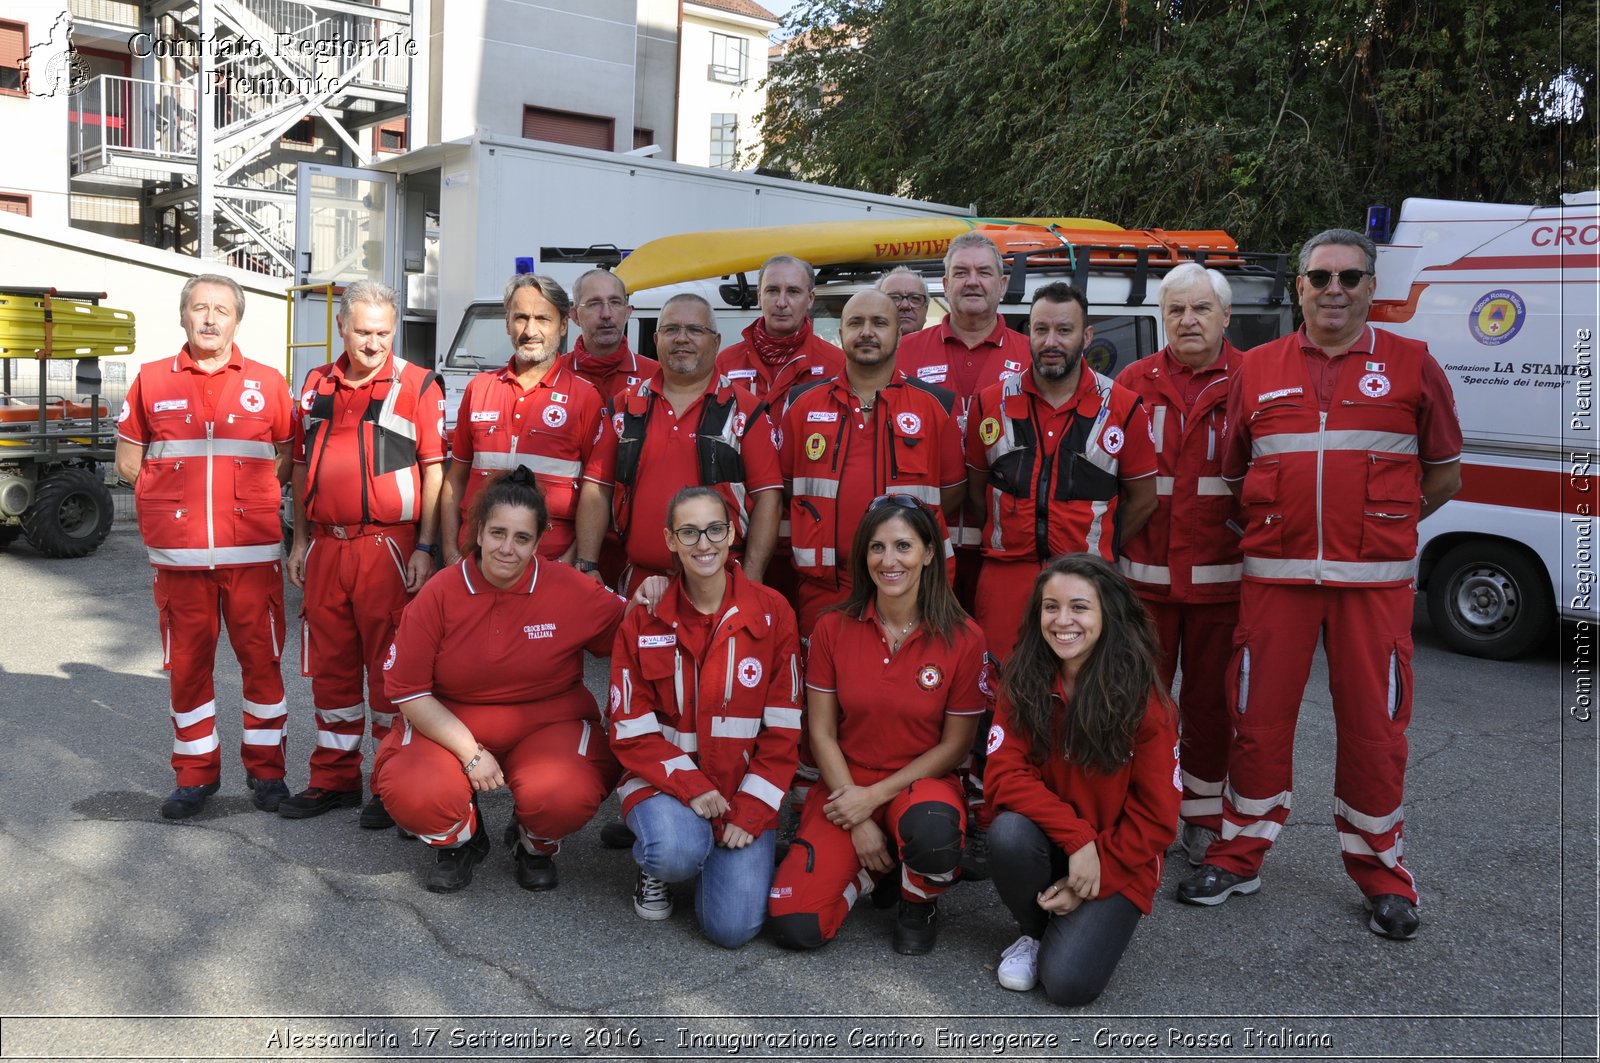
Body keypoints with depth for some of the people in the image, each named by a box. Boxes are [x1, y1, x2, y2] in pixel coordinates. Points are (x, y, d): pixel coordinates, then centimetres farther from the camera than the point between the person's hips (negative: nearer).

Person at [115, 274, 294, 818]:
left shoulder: (267, 382, 6)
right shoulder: (152, 380, 8)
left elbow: (290, 459, 11)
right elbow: (128, 461, 12)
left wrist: (251, 488, -1)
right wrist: (179, 491, 3)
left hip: (253, 552, -1)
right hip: (179, 553, 1)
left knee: (262, 660, 4)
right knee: (187, 665, 8)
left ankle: (265, 769, 17)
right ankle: (196, 774, 21)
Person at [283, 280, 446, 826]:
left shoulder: (417, 385, -3)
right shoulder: (317, 385, 13)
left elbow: (434, 469, -6)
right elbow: (303, 468, 18)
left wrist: (425, 547, -12)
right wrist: (300, 540, 13)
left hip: (388, 545, -5)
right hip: (326, 545, 6)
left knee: (391, 668, 0)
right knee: (330, 667, 13)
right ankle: (335, 778, 25)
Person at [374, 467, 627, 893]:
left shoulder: (572, 591, -10)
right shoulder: (440, 593, -8)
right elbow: (406, 689, -5)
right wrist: (470, 751, -13)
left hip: (548, 725, -1)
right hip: (450, 726, 1)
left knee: (564, 796, -32)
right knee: (411, 795, -29)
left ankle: (535, 846, 10)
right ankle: (461, 840, 12)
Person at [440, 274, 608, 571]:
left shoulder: (587, 397, -2)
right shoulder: (478, 388, 10)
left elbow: (595, 491, -7)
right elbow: (456, 478, 14)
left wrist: (584, 565, -16)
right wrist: (450, 553, 7)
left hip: (553, 563, -3)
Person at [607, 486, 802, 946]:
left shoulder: (772, 612, -4)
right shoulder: (644, 618, -4)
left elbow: (782, 728, -3)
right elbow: (633, 731, -4)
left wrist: (752, 808, -11)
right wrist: (689, 783, -17)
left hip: (743, 789, 1)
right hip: (665, 778, 0)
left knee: (733, 927, -14)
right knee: (678, 853, -33)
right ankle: (654, 866, 6)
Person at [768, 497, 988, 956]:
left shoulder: (963, 639, -10)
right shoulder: (833, 629, -5)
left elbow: (954, 745, -5)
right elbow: (821, 733, -2)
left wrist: (875, 797, -14)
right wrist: (858, 823, -10)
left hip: (922, 783, -1)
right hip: (846, 785, 2)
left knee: (932, 829, -40)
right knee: (794, 926, -18)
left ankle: (919, 904, -1)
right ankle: (871, 872, 16)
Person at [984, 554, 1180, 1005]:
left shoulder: (1144, 701, -14)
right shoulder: (1022, 684, -7)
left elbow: (1156, 818, -10)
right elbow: (1004, 774, -14)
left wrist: (1095, 876, -13)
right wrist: (1077, 836, -25)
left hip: (1118, 863, -3)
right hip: (1048, 845, 3)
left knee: (1068, 982, -22)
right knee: (1008, 831, -32)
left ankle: (1097, 919, 13)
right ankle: (1034, 931, -1)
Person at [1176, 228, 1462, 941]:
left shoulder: (1411, 365, 5)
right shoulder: (1257, 369, 8)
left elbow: (1443, 476, 10)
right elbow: (1233, 476, 14)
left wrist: (1375, 523, 5)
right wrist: (1279, 525, 5)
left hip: (1374, 580, -1)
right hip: (1275, 575, 1)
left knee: (1374, 726, 5)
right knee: (1259, 719, 7)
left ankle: (1380, 874, 23)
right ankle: (1238, 857, 22)